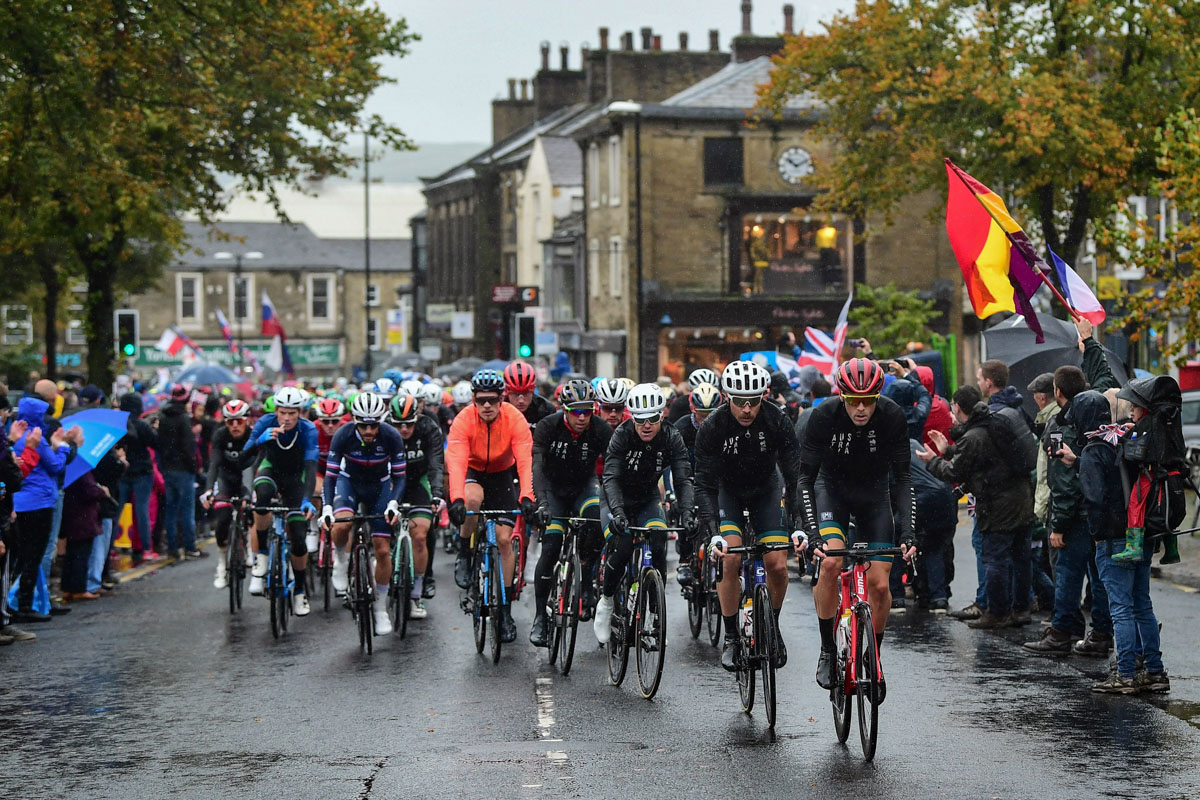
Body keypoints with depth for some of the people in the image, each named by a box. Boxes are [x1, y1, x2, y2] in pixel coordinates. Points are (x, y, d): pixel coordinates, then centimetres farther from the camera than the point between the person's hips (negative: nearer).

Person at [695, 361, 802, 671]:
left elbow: (794, 475, -25)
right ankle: (731, 638, -6)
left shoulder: (777, 421, -26)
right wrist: (713, 533, -40)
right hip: (728, 491, -1)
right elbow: (704, 485, -28)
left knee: (778, 566, -11)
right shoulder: (712, 427, -28)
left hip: (766, 489, 1)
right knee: (729, 558, -20)